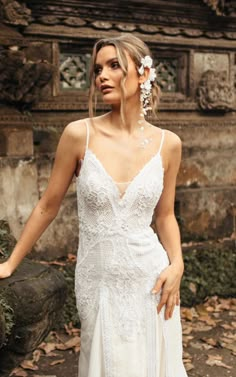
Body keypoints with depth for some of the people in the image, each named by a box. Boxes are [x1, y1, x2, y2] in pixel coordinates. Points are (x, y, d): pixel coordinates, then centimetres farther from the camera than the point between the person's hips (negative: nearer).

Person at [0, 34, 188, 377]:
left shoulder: (167, 143, -4)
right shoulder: (79, 134, -10)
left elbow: (165, 215, 8)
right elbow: (48, 206, 0)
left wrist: (176, 264, -8)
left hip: (150, 277, 2)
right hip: (98, 279, -1)